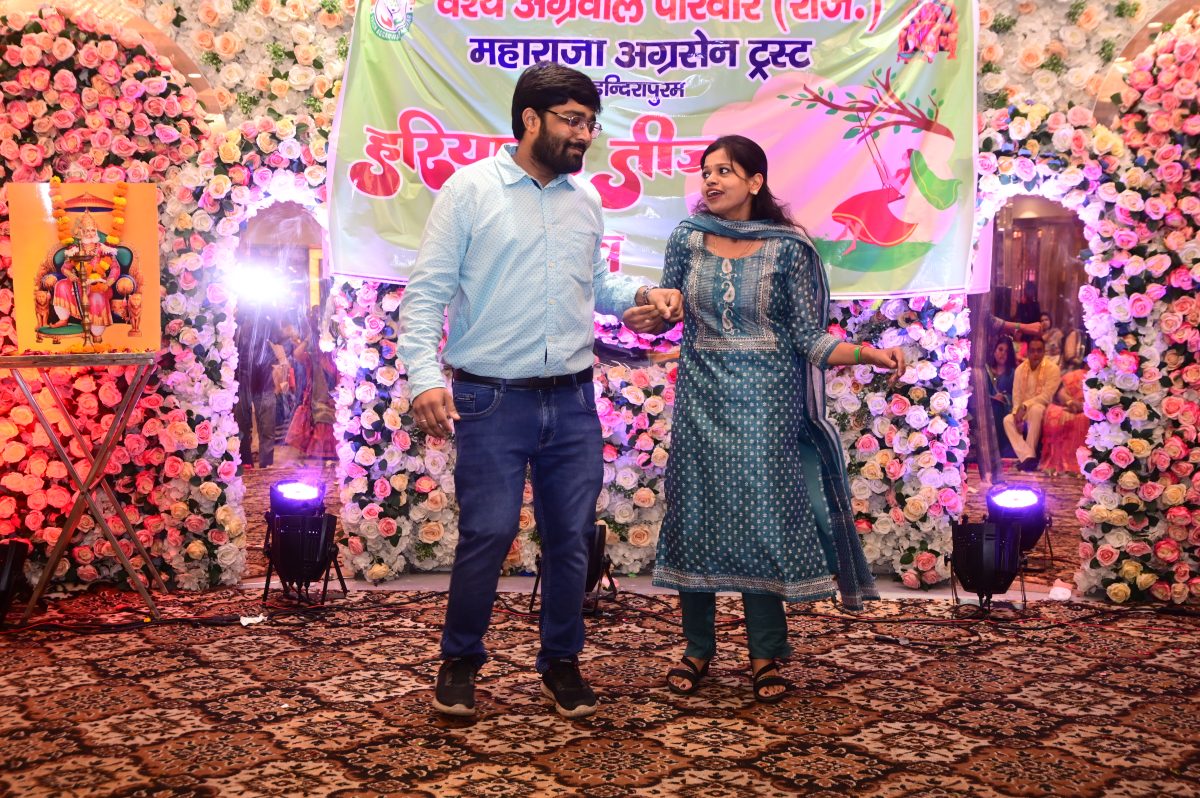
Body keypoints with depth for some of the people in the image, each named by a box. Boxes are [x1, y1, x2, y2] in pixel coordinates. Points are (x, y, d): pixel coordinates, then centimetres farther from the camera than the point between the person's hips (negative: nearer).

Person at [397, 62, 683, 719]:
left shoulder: (586, 200, 11)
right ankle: (459, 660, 21)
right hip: (492, 400, -4)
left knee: (571, 537, 9)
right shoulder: (470, 189, -3)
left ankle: (560, 663, 26)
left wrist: (643, 294, 2)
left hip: (573, 400, 5)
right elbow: (427, 292, -6)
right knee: (487, 534, -2)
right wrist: (425, 375, -17)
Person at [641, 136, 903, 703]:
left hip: (764, 400, -2)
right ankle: (697, 647, 20)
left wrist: (868, 354, -19)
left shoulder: (788, 248, -3)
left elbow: (809, 337, -4)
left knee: (763, 515, 0)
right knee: (695, 513, 4)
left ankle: (766, 655, 14)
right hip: (701, 396, 2)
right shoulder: (687, 240, 4)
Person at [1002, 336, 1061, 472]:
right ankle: (1027, 456, -36)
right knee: (1008, 420, -25)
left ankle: (1030, 455, -32)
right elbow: (1016, 395, 1)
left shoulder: (1052, 369, -10)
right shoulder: (1020, 369, 4)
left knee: (1035, 409, -38)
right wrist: (1017, 413, -16)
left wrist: (1025, 406, -25)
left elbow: (1046, 397, -18)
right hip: (1023, 412, 4)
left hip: (1043, 411, -4)